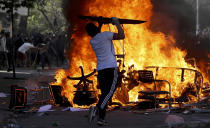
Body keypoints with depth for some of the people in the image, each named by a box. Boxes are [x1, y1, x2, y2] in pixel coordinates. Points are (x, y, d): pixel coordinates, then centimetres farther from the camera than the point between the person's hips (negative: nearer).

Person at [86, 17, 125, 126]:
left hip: (100, 70, 6)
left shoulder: (92, 41, 15)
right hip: (111, 67, -6)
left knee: (104, 93, 9)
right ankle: (97, 109, -35)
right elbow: (121, 36, -7)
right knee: (109, 92, -13)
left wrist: (100, 24, 40)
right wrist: (117, 23, 5)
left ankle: (101, 118, -2)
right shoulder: (105, 35, -3)